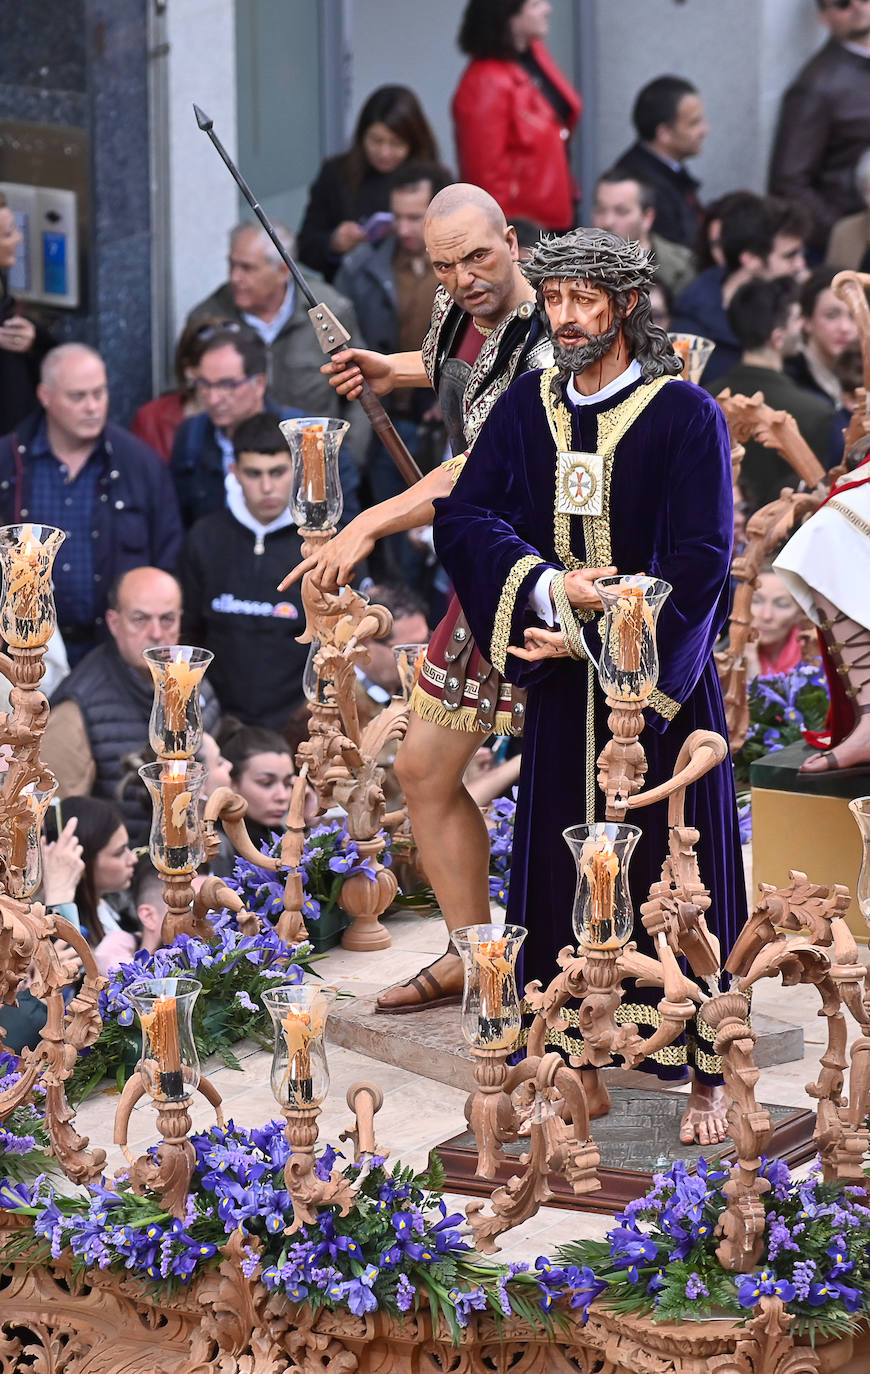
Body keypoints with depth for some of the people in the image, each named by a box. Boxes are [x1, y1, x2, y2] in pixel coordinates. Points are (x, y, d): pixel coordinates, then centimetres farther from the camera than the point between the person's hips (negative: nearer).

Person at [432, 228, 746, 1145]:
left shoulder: (685, 414, -7)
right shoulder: (527, 407, 6)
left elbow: (700, 560, -12)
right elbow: (461, 516, 0)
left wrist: (595, 641, -14)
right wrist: (547, 588, -17)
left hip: (664, 686, -4)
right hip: (561, 690, 4)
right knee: (561, 872, 6)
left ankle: (706, 1077, 13)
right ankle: (583, 1074, 16)